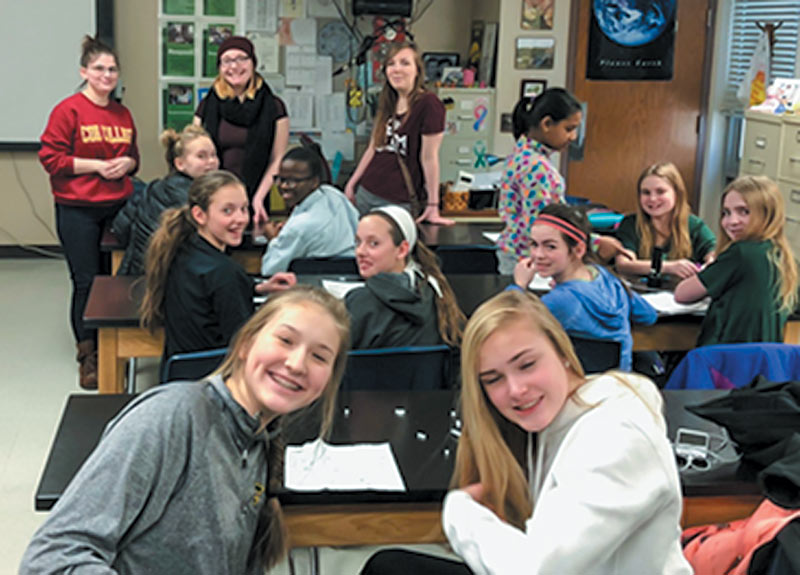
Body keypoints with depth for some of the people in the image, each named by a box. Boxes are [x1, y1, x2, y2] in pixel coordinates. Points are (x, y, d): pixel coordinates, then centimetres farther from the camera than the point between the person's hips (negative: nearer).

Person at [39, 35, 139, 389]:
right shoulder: (68, 111, -6)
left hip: (117, 207, 5)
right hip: (77, 210, -5)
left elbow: (134, 156, 22)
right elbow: (51, 158, -8)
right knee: (86, 281, -2)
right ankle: (88, 356, 9)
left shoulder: (123, 114, 12)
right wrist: (96, 165, -15)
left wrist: (127, 163, -1)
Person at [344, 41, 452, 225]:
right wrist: (352, 183, 17)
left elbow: (429, 158, -14)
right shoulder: (388, 102, 10)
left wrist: (433, 206, -12)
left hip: (399, 202, -7)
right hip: (366, 193, 7)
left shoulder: (428, 104, -13)